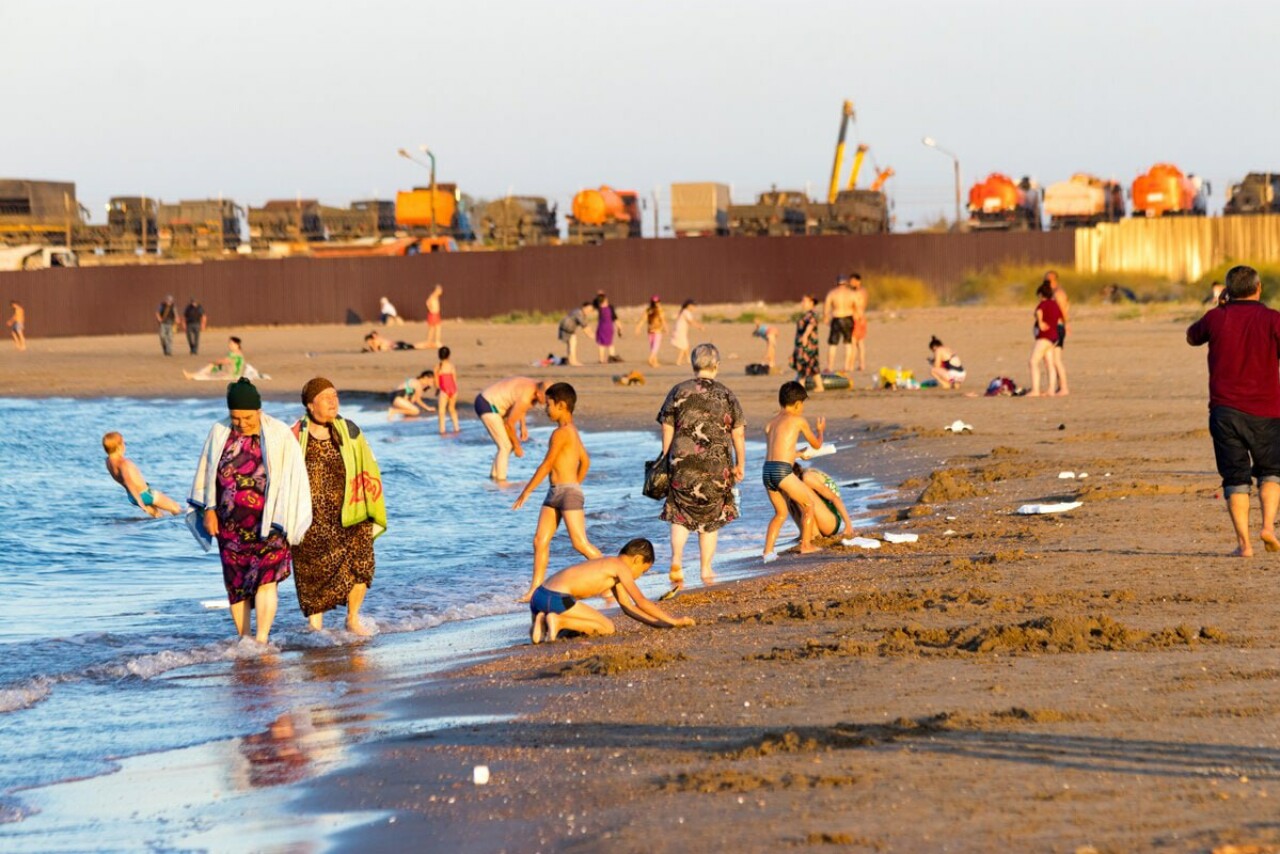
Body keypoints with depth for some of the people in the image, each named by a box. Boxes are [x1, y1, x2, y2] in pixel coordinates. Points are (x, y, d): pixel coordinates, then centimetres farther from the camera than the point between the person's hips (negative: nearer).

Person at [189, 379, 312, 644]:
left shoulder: (280, 435, -6)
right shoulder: (219, 433, 2)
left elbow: (292, 478, -3)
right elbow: (207, 473, 12)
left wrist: (290, 523, -4)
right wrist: (209, 509, 7)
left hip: (268, 523, -3)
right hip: (231, 525, 3)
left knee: (265, 580, -14)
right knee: (236, 583, 7)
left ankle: (261, 640, -18)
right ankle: (243, 640, 15)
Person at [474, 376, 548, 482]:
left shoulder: (535, 386, -2)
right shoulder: (525, 398, -30)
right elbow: (510, 423, -21)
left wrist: (523, 426, 13)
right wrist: (517, 447, -10)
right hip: (487, 406, -10)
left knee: (510, 443, 12)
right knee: (505, 446, -12)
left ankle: (494, 475, 22)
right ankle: (501, 481, -9)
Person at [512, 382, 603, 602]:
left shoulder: (561, 433, -15)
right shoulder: (572, 431, 15)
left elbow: (546, 466, -16)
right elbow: (585, 461, 25)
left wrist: (526, 492, -11)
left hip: (569, 493, -10)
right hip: (554, 494, 10)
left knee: (580, 543, -11)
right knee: (540, 540, 4)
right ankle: (535, 588, 5)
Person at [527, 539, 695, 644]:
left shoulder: (612, 566, 26)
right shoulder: (621, 567, -2)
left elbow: (629, 607, 28)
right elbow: (641, 602, -6)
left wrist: (659, 623, 23)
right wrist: (673, 621, -1)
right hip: (557, 598, -9)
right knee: (607, 628, -2)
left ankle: (541, 622, 5)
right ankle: (558, 622, -15)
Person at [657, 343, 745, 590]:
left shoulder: (679, 392, 0)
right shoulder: (726, 396, 0)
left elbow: (667, 429, 2)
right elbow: (738, 434, 1)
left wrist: (666, 459, 11)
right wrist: (740, 465, 11)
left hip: (682, 461, 0)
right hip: (717, 466, 0)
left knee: (680, 514, 11)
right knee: (711, 519, 14)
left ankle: (676, 558, -13)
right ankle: (706, 570, 18)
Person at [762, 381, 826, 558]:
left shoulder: (770, 423, 20)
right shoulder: (799, 420, 4)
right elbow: (816, 444, 18)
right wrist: (820, 430, 38)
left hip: (767, 471, 6)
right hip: (782, 471, -6)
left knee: (780, 513, 20)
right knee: (808, 504, 14)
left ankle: (768, 551, 8)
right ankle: (806, 545, 14)